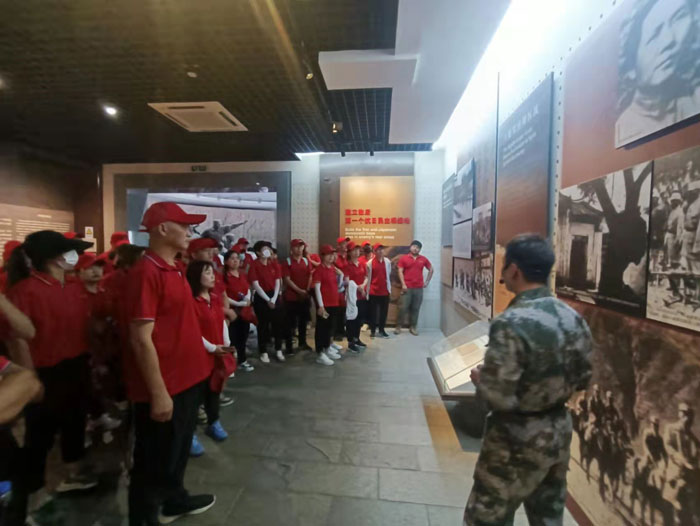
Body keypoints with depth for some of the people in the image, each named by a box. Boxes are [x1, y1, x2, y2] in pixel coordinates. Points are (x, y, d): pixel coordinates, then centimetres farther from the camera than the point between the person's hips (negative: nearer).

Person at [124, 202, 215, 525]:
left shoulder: (173, 269, 8)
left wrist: (209, 346, 17)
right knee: (155, 459, 13)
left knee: (179, 448, 27)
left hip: (186, 378, 9)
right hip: (162, 387, -9)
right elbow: (141, 339, -22)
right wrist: (158, 393, -20)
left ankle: (174, 500, 49)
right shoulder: (146, 272, -20)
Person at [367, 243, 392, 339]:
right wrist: (367, 291, 0)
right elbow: (368, 277, -1)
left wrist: (389, 290, 13)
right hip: (373, 292, -3)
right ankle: (372, 330, 17)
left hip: (385, 291, 3)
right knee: (373, 312, 5)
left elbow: (389, 276, 12)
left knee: (384, 311, 8)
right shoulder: (370, 263, -5)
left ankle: (381, 329, 22)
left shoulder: (387, 261, 4)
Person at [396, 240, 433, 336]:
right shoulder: (403, 258, 1)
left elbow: (431, 269, 19)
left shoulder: (423, 259, 8)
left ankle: (413, 327, 17)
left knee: (416, 308, 6)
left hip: (419, 288, 3)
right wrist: (403, 284, -11)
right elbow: (400, 271, -2)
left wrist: (427, 281, 12)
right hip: (407, 287, -2)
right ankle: (398, 326, 10)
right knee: (403, 307, -2)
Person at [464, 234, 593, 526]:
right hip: (559, 430, 8)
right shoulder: (572, 316, -3)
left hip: (518, 439, -7)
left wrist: (480, 378, -9)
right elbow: (583, 378, 7)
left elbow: (498, 398, -27)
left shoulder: (511, 323, -28)